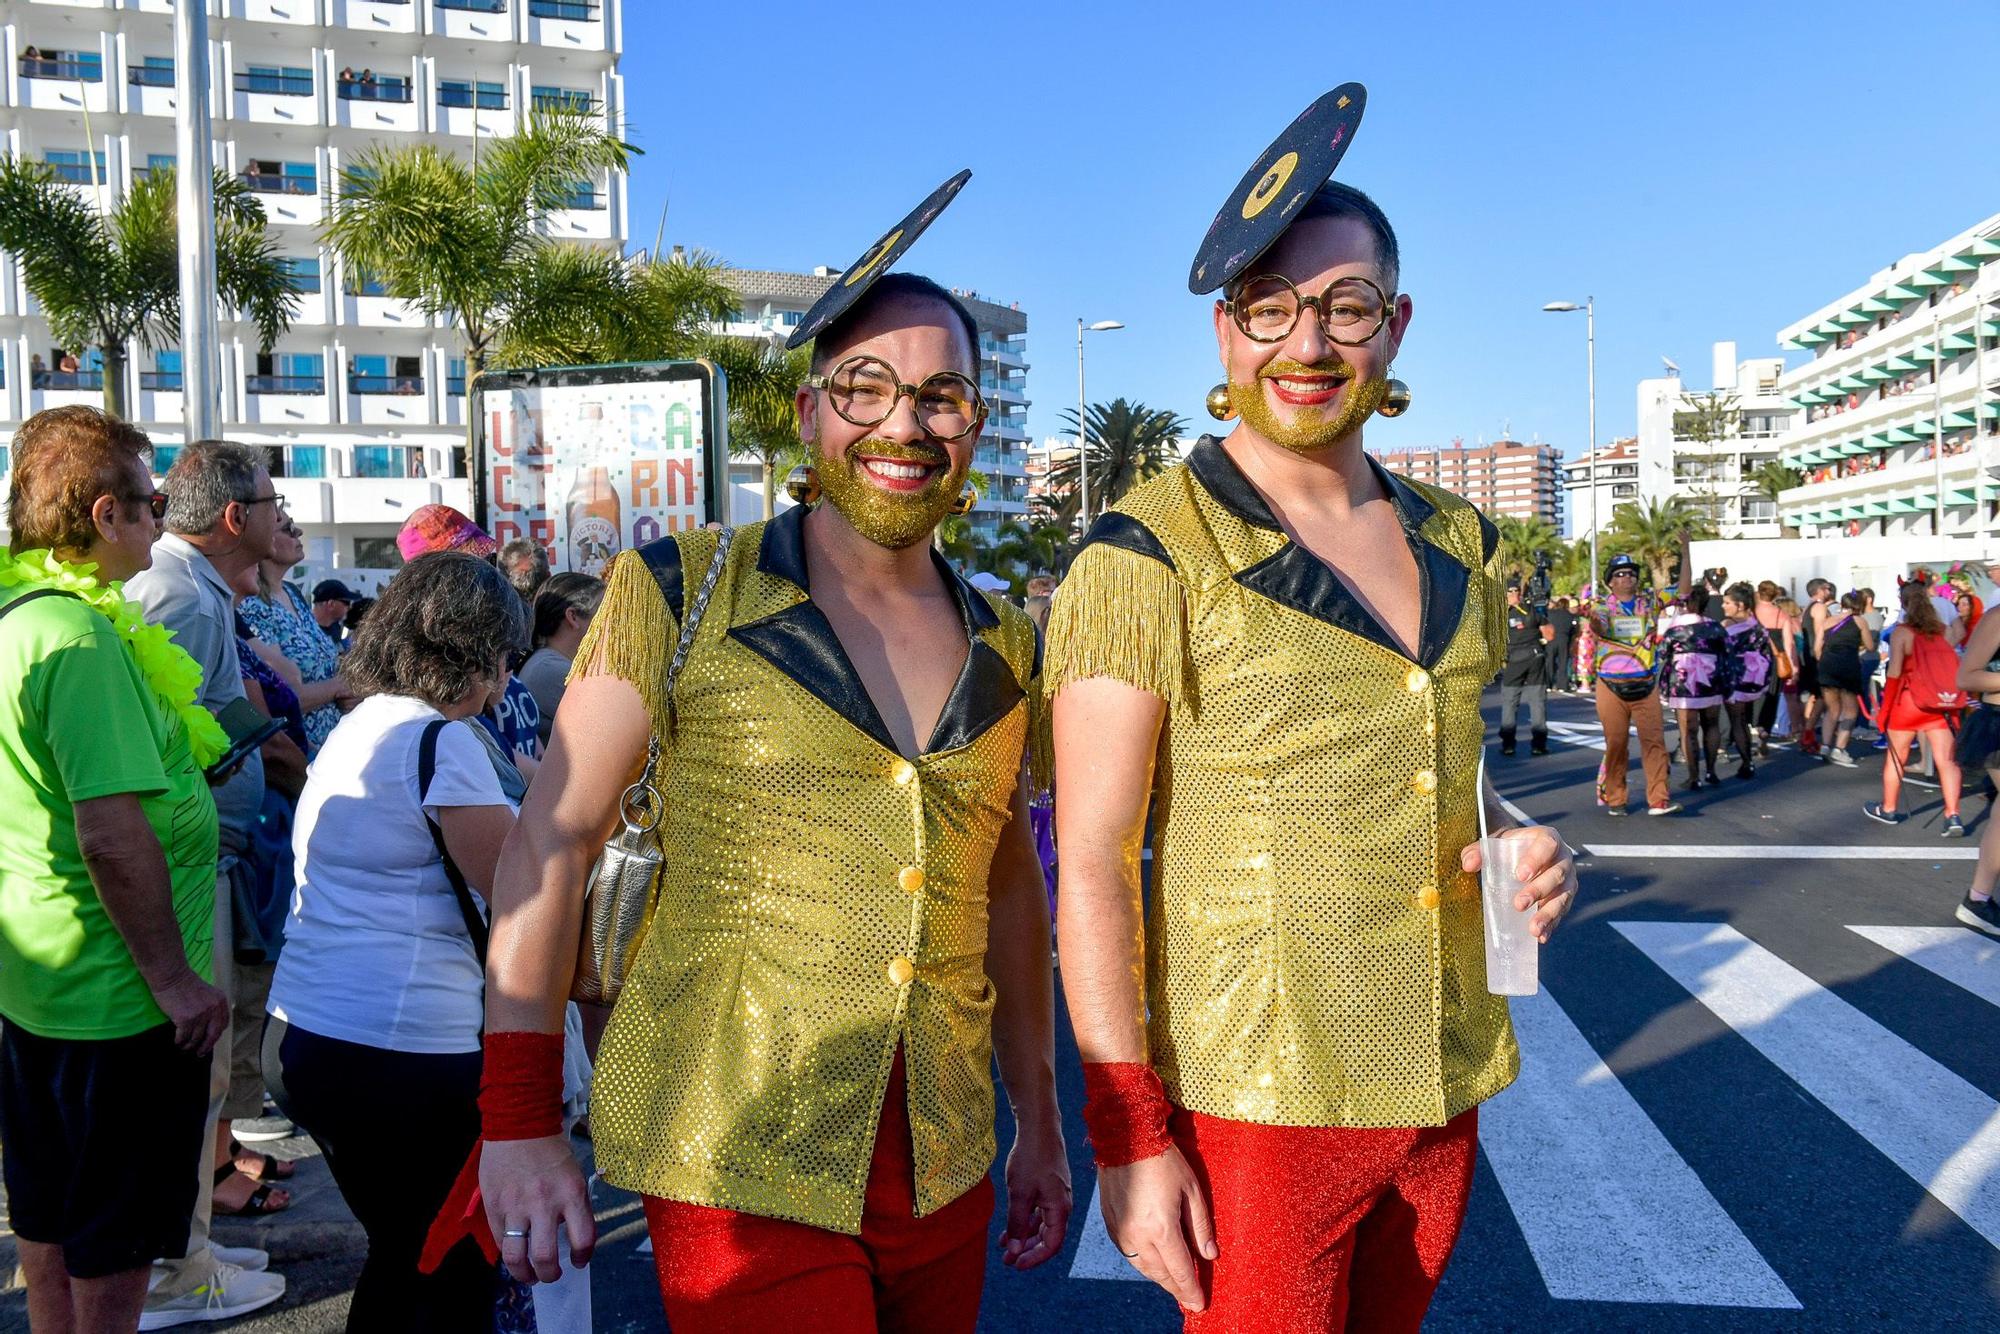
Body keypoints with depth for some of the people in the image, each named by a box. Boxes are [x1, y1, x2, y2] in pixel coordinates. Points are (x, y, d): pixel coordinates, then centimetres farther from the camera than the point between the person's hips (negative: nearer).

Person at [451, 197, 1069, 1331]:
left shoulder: (1004, 646, 6)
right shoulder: (682, 594, -6)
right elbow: (553, 841, -5)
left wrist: (1041, 1120, 17)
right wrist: (520, 1120, -8)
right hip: (740, 1169, -4)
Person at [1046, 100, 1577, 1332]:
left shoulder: (1457, 545, 7)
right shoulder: (1148, 559, -12)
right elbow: (1092, 865, -14)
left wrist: (1521, 843, -2)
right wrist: (1129, 1136, -16)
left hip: (1444, 1090, 6)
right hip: (1257, 1095, -6)